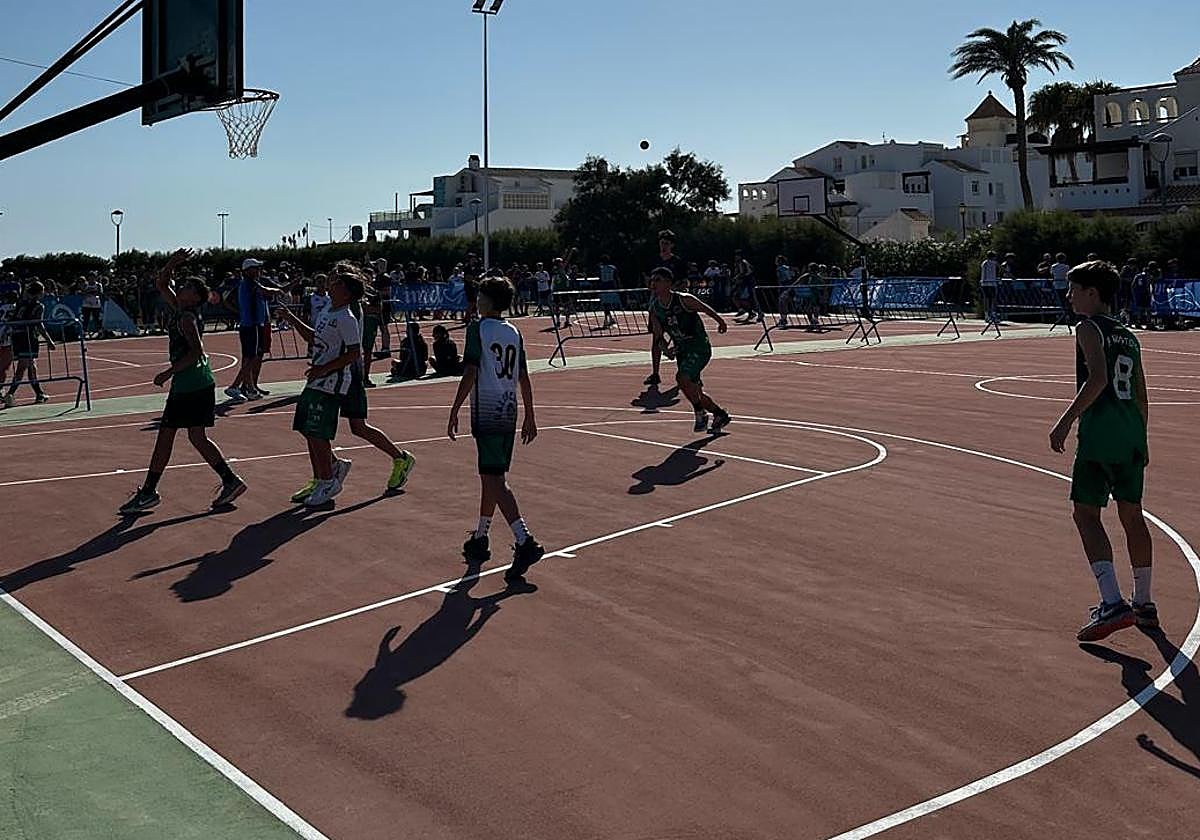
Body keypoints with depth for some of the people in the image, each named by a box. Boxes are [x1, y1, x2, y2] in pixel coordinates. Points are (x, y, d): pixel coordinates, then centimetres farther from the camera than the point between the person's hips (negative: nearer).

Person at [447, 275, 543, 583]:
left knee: (494, 480, -10)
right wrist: (529, 417, 17)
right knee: (491, 477, 17)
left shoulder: (478, 328, -6)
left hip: (486, 413, -7)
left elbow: (471, 373, -13)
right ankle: (479, 540, 28)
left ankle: (525, 542, -23)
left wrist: (454, 411, -9)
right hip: (509, 413, 7)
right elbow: (524, 378, 12)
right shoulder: (514, 332, 12)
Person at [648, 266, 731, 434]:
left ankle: (701, 414, -6)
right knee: (694, 390, 11)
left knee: (682, 378, -25)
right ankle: (719, 414, 32)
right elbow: (658, 336, 6)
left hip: (700, 346, -7)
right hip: (681, 349, 7)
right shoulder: (654, 308, -2)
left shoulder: (684, 300, -18)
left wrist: (720, 322, 14)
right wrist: (664, 348, -14)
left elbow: (706, 309, -1)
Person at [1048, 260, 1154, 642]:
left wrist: (1066, 421, -19)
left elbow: (1098, 379, -19)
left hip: (1099, 435, -8)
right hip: (1132, 437, 8)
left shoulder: (1089, 328, -3)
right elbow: (1141, 397, 21)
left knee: (1087, 514, -7)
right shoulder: (1128, 337, 20)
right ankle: (1143, 605, 25)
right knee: (1132, 515, 16)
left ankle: (1112, 603, -19)